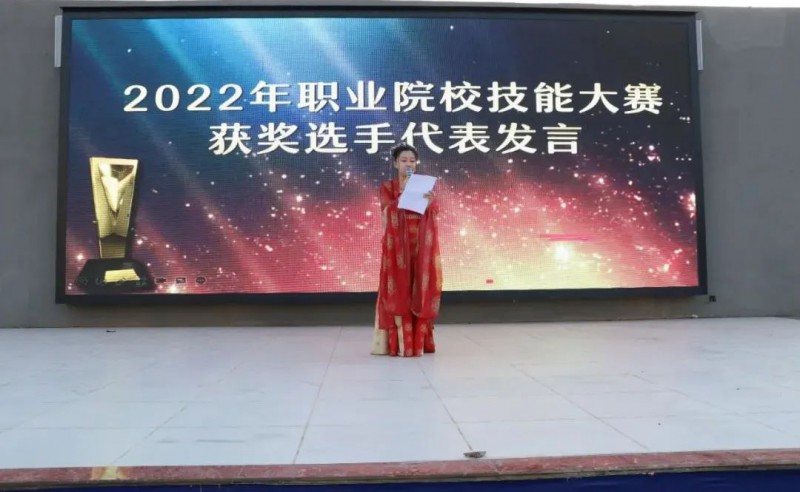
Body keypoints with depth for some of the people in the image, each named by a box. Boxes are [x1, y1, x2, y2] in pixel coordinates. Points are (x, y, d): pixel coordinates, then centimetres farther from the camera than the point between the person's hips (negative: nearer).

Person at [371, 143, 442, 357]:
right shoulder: (387, 187, 7)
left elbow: (435, 212, -1)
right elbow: (388, 212, -10)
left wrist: (430, 201, -23)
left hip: (421, 245, 2)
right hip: (397, 245, -2)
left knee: (420, 290, 1)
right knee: (398, 291, -6)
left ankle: (418, 341, 8)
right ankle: (398, 342, -3)